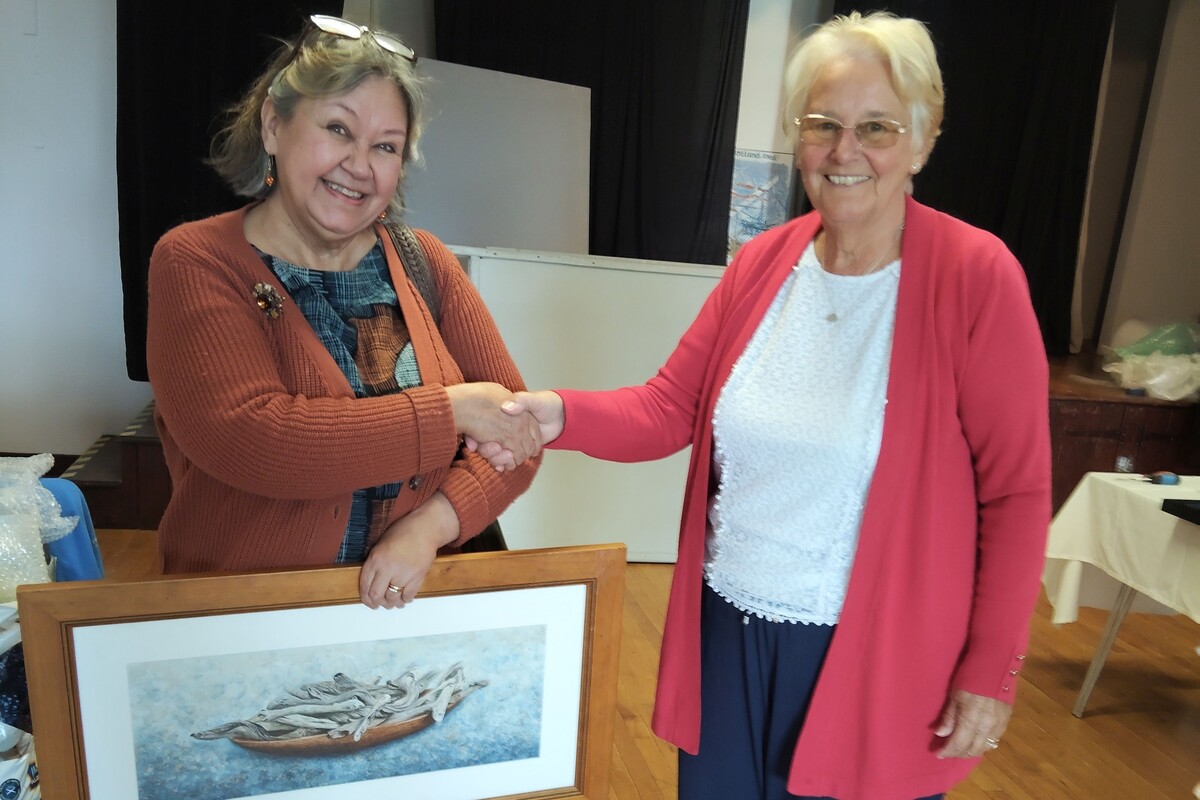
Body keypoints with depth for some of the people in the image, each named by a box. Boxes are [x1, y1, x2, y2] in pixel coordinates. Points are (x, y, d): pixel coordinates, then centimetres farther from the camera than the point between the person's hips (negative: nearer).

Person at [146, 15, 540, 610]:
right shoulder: (195, 263, -3)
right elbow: (245, 441, -18)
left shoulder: (425, 264, 6)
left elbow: (518, 426, 2)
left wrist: (432, 523, -13)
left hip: (411, 602, 4)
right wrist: (451, 411, -14)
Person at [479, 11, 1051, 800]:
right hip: (728, 631, 4)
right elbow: (671, 407, 0)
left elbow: (1015, 491, -10)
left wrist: (991, 671, -7)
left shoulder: (976, 274, -13)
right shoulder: (762, 263, 0)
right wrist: (560, 415, -19)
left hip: (871, 655, -4)